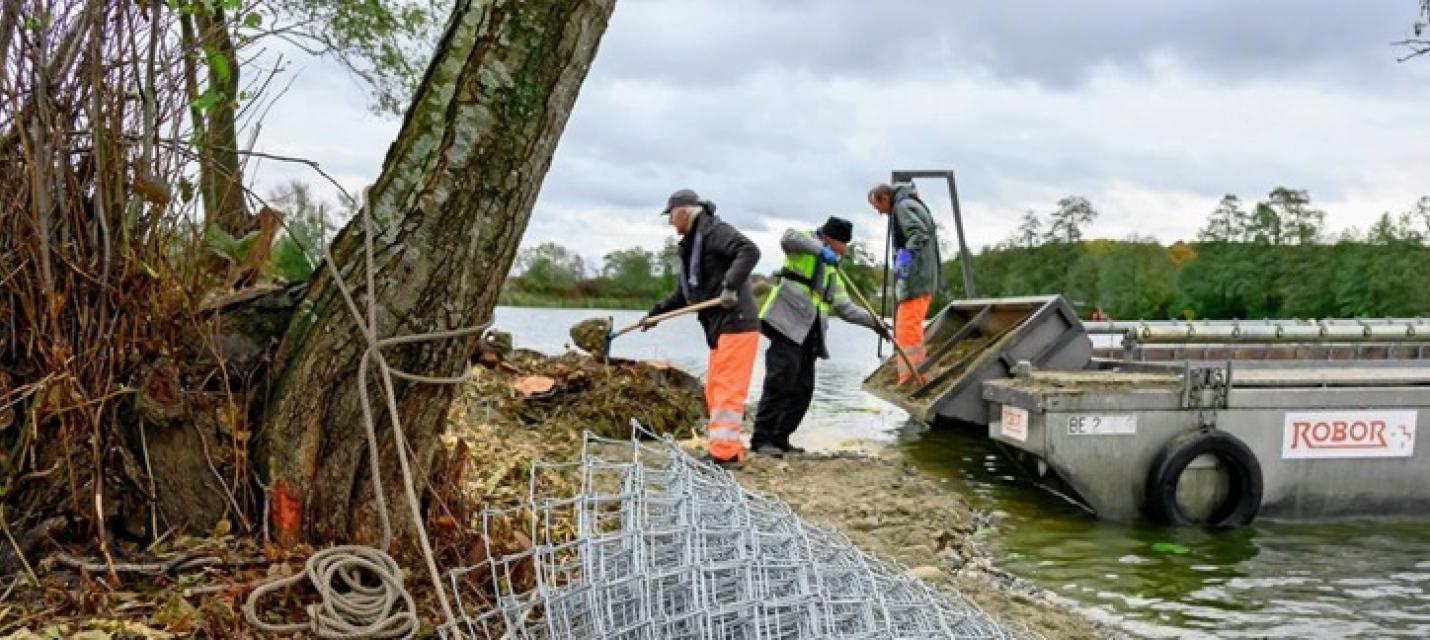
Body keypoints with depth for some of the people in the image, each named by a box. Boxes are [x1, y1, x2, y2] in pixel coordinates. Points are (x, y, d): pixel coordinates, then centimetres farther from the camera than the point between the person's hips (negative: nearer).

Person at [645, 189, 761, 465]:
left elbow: (749, 251, -25)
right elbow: (684, 293, 28)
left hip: (736, 323, -10)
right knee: (714, 389, 13)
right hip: (718, 328, 10)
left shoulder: (715, 231, -9)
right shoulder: (691, 245, 21)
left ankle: (725, 452, -9)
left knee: (727, 388, -10)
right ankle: (729, 448, 18)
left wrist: (730, 284, -34)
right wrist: (656, 312, 23)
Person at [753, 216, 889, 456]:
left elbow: (845, 308, 25)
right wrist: (821, 249, -26)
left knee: (803, 390, 6)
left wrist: (872, 321, 15)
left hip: (809, 333, 9)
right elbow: (788, 237, -19)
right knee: (780, 381, -15)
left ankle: (779, 440, 14)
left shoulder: (833, 271, 27)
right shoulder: (807, 243, 6)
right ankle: (761, 439, -12)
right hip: (787, 324, -9)